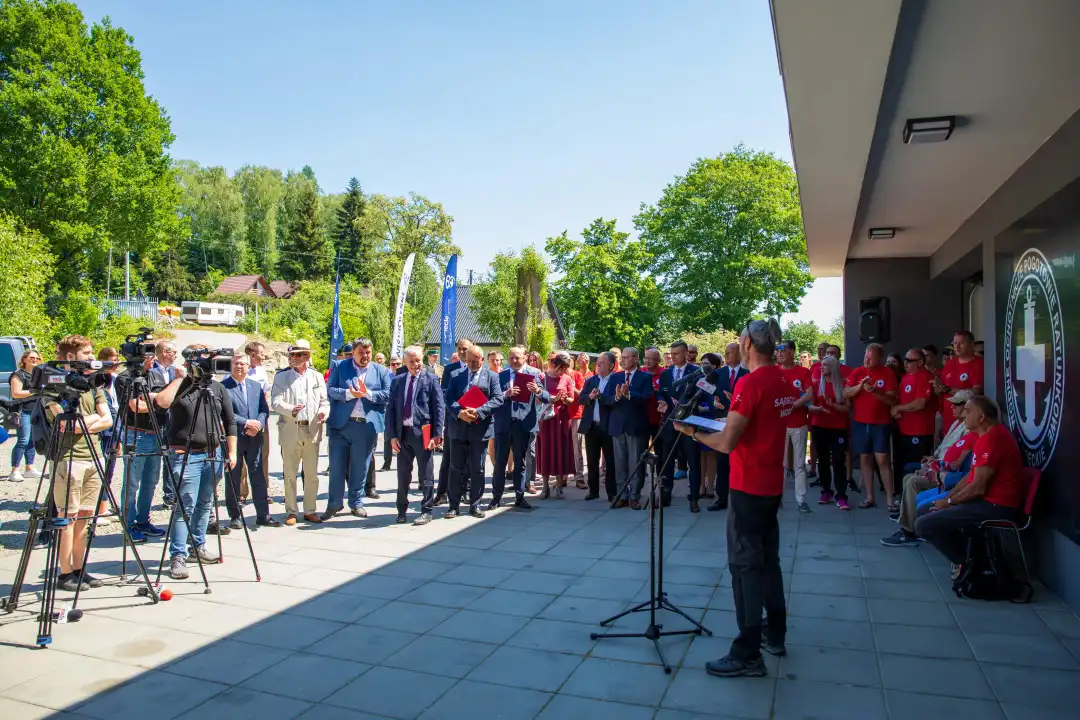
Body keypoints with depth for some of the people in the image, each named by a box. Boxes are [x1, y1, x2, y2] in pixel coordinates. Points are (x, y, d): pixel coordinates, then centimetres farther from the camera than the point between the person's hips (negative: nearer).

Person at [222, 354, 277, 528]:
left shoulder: (256, 386, 12)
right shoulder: (223, 386, -4)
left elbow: (264, 409, 9)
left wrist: (258, 425, -8)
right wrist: (246, 423, -16)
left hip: (254, 437, 4)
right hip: (233, 438, -4)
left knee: (258, 477, 5)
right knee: (233, 479, 5)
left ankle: (263, 515, 10)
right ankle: (235, 517, 15)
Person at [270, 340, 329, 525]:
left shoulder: (317, 376, 13)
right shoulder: (281, 377, 7)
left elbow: (325, 401, 12)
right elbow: (275, 402, -4)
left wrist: (323, 411, -11)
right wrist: (291, 410, -22)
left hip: (312, 430, 2)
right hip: (290, 430, -1)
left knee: (312, 474, 6)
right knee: (290, 474, 3)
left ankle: (310, 510, 16)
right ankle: (291, 511, 13)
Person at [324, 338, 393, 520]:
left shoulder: (381, 371, 8)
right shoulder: (339, 367, 6)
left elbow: (388, 394, -2)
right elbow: (330, 390, -3)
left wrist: (368, 393, -15)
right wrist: (349, 393, -19)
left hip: (367, 426, 1)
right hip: (341, 424, 0)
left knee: (360, 467, 9)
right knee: (337, 466, 3)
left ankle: (356, 503, 21)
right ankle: (334, 504, 15)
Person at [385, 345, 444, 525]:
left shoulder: (431, 379, -1)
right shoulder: (397, 381, 9)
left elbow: (439, 408, -5)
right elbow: (390, 409, 8)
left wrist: (436, 435, -11)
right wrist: (392, 435, -1)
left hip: (423, 433, -3)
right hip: (402, 433, 3)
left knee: (426, 475, 5)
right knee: (403, 475, 12)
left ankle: (426, 511, 15)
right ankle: (402, 510, 24)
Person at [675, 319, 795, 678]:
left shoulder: (749, 383, -20)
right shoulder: (785, 383, 6)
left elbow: (727, 442, -21)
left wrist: (692, 432, -8)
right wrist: (734, 415, 16)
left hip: (748, 486, -9)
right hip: (772, 483, 9)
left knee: (744, 564, -3)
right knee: (768, 559, 19)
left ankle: (747, 654, 3)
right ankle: (775, 635, 31)